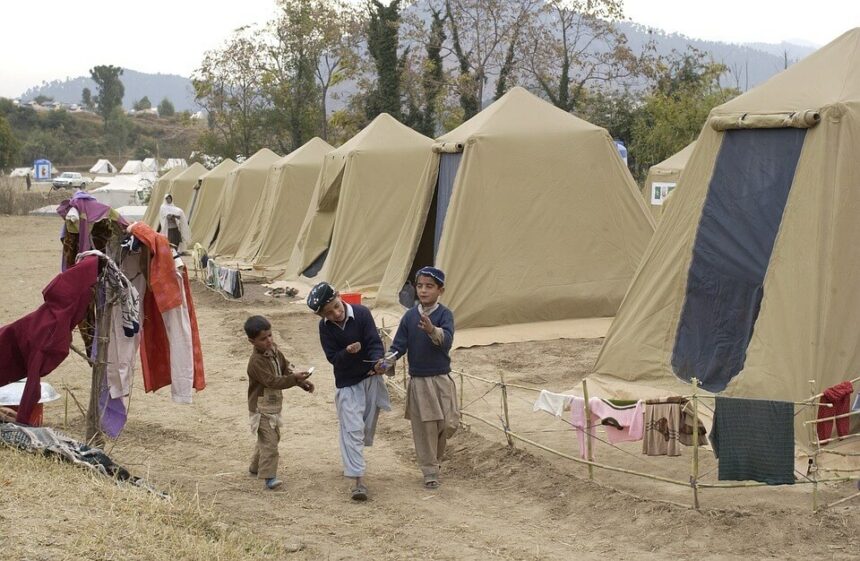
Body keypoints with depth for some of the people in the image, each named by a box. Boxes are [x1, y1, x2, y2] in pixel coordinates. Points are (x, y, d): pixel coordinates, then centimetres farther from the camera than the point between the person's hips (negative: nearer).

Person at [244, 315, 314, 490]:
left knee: (273, 437, 22)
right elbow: (272, 381, -31)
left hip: (274, 405, 9)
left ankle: (255, 467, 38)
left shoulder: (273, 349, 0)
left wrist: (302, 382, -2)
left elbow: (285, 367, 10)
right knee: (269, 440, -12)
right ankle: (269, 476, -9)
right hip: (262, 408, -9)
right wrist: (295, 378, -39)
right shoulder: (256, 362, -26)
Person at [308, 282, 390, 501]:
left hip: (371, 378, 1)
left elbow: (375, 342, -19)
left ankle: (352, 461, 41)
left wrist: (377, 362, -39)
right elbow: (333, 357, -11)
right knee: (352, 429, -10)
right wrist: (348, 352, -32)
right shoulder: (325, 327, -11)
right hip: (347, 383, -1)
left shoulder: (361, 313, -17)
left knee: (367, 427, 14)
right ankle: (358, 479, -13)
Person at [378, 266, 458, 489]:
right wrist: (387, 360, -20)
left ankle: (435, 457, 27)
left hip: (441, 379, -2)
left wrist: (432, 330, -46)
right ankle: (430, 471, 18)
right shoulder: (409, 316, 1)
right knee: (424, 429, 4)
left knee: (448, 424, -3)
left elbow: (447, 340, -25)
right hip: (418, 381, 2)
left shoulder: (444, 314, -8)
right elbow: (399, 345, 0)